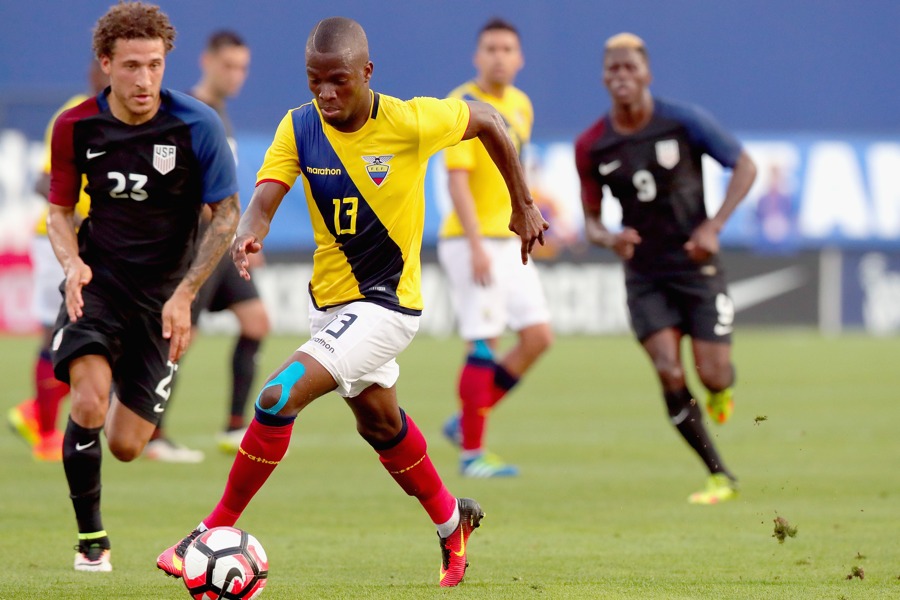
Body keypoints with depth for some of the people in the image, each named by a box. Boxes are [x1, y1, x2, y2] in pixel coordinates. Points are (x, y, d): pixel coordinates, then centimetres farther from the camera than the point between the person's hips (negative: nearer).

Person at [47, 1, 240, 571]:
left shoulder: (198, 124, -14)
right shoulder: (76, 127, -8)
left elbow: (227, 215, -7)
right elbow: (61, 208, 6)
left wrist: (184, 295, -16)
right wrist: (72, 262, -15)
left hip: (164, 295, 0)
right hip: (98, 282, 0)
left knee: (126, 446, 1)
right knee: (89, 404, -26)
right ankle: (91, 538, -7)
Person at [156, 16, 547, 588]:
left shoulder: (410, 123, -20)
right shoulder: (299, 127, -9)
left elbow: (486, 119, -3)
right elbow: (265, 199, -20)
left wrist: (523, 205, 5)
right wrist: (248, 235, -43)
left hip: (386, 304, -6)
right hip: (330, 300, 6)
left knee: (279, 398, -21)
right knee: (380, 422, 25)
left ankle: (217, 530, -10)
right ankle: (452, 522, 49)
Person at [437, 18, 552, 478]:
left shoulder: (521, 105, 12)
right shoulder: (463, 105, -12)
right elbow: (457, 177, -18)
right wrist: (476, 245, -24)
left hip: (508, 240, 8)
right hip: (472, 240, -8)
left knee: (538, 336, 4)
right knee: (484, 344, -9)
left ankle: (465, 422, 16)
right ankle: (472, 453, -2)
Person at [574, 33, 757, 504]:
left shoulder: (683, 122, -10)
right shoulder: (591, 147, -3)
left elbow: (745, 166, -4)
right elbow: (591, 219, 7)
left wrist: (713, 226, -15)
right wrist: (608, 239, -18)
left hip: (697, 266, -2)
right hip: (645, 275, 2)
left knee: (713, 377, -7)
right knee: (669, 374, -14)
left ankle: (722, 388, 34)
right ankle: (719, 476, 1)